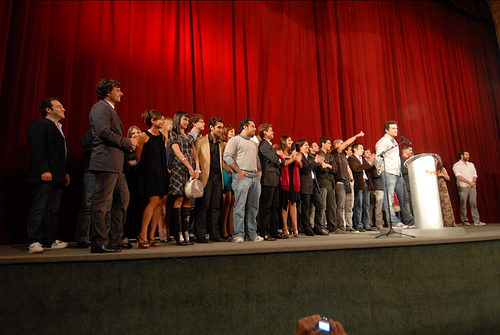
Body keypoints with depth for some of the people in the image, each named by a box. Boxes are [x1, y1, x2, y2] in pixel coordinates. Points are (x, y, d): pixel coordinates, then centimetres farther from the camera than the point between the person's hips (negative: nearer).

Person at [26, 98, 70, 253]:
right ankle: (33, 242, -1)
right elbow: (37, 150, -13)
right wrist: (44, 170, -21)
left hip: (57, 177, 8)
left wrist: (66, 172, 14)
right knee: (39, 208, -6)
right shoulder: (38, 125, -1)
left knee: (53, 210, 8)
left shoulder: (59, 129, 25)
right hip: (44, 176, -8)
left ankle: (49, 240, 14)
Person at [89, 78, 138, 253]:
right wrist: (127, 142, -10)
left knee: (123, 199, 11)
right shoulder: (100, 107, -5)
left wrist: (127, 146, 10)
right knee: (101, 202, -5)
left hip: (116, 164, 11)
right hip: (105, 162, -10)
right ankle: (98, 243, 4)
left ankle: (115, 240, 18)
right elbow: (103, 132, -20)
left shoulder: (110, 109, 26)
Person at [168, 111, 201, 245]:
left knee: (187, 201, 1)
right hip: (179, 169, -6)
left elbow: (195, 155, 17)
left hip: (191, 171, 6)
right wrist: (190, 168, -15)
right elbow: (178, 152, -8)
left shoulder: (190, 137, 24)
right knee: (179, 199, -9)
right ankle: (179, 235, -8)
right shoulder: (173, 134, 5)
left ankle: (186, 234, 2)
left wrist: (197, 169, 0)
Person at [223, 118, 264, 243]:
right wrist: (238, 171, -13)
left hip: (255, 177, 7)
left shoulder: (254, 143, 26)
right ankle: (238, 235, -2)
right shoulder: (235, 140, 2)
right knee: (240, 206, -8)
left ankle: (252, 233, 15)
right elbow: (227, 156, -9)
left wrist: (259, 171, 13)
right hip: (242, 177, -7)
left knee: (253, 207, 8)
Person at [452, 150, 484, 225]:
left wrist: (473, 183, -6)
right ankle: (465, 220, 3)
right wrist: (469, 182, -13)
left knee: (474, 203, 1)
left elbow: (475, 175, 12)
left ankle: (477, 221, 3)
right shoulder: (456, 165, 1)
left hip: (472, 187, 4)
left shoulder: (471, 164, 18)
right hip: (463, 187, -4)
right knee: (463, 204, -3)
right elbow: (459, 176, -9)